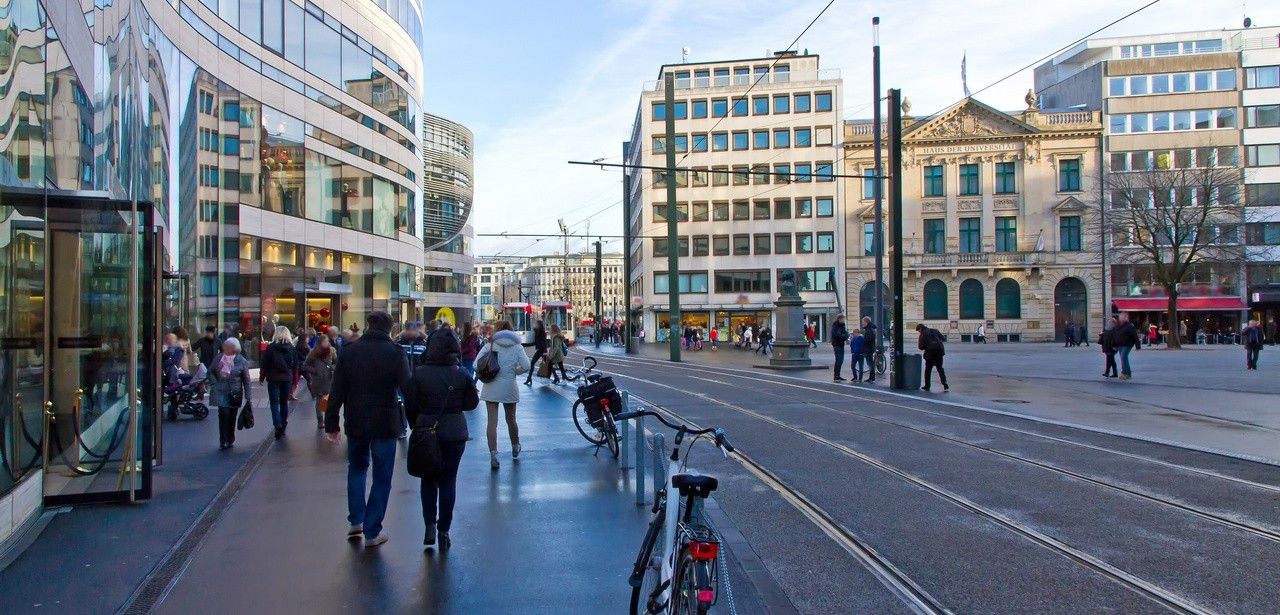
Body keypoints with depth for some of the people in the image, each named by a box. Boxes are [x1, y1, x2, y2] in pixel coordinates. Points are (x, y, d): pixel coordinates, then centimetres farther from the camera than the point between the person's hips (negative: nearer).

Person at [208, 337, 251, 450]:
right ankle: (223, 440, -1)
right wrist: (214, 384, -3)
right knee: (223, 414, -8)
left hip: (234, 394, -1)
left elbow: (246, 380, -2)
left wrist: (248, 398, -4)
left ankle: (230, 440, 22)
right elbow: (211, 372, 15)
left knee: (232, 416, 8)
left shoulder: (241, 361, -4)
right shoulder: (219, 358, 4)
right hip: (221, 393, 1)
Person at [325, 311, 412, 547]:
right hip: (385, 424, -3)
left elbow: (336, 391, -1)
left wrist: (331, 423, 6)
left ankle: (355, 521, 24)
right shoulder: (396, 353, -9)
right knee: (381, 478, 7)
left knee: (357, 468, 24)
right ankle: (372, 532, 10)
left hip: (355, 423, 3)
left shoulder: (348, 351, -2)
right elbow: (408, 390, -12)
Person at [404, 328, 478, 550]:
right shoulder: (462, 374, -8)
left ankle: (430, 526, 8)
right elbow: (472, 403, 1)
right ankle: (444, 530, 12)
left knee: (428, 479, 16)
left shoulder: (419, 373, -10)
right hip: (455, 433, 0)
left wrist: (416, 426, 11)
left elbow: (410, 405, -4)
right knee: (448, 481, 9)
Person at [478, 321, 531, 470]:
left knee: (492, 422, -1)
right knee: (511, 419, 19)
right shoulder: (516, 347, 1)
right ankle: (515, 448, 37)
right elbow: (526, 366, -8)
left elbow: (476, 364, -8)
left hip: (491, 389, -1)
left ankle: (493, 455, -11)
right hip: (509, 388, 1)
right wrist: (513, 371, 9)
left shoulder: (490, 345, -1)